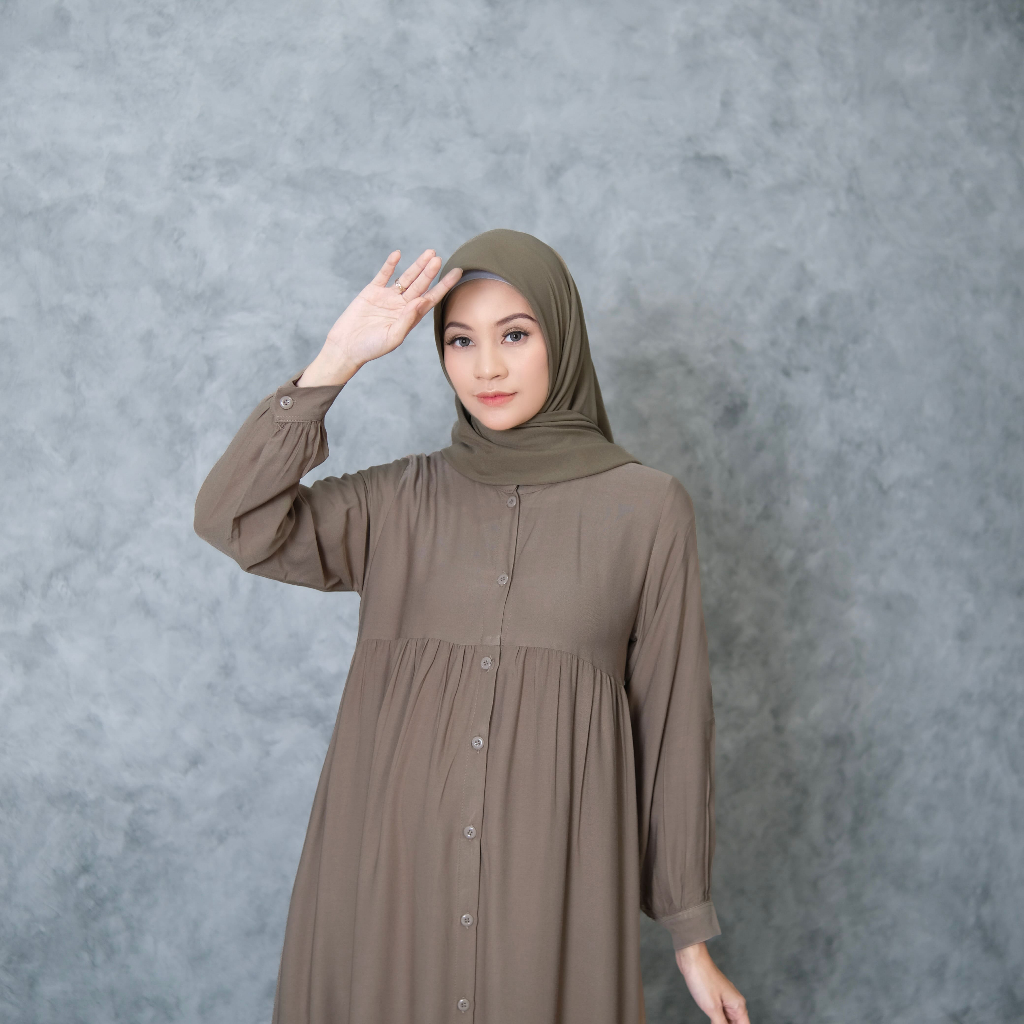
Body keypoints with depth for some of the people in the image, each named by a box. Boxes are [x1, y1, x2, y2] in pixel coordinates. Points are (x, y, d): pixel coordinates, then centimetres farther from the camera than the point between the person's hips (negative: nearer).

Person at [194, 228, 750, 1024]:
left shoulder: (646, 508, -1)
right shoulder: (400, 501, 5)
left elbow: (672, 720, 1)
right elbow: (233, 519, -8)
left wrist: (690, 933, 4)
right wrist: (339, 358, -10)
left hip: (552, 875, -1)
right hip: (391, 868, 2)